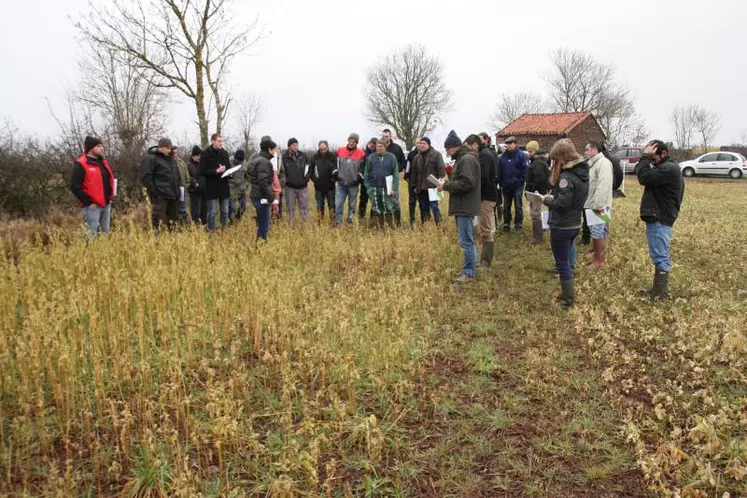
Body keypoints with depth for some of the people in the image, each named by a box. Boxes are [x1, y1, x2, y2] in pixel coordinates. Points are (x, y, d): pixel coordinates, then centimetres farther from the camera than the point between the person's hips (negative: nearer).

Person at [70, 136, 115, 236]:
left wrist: (110, 197, 13)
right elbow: (75, 187, -14)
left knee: (105, 233, 14)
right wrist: (88, 202, -16)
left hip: (106, 205, 8)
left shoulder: (103, 162, 15)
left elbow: (109, 180, 26)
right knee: (92, 235, -7)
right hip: (92, 206, -8)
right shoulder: (81, 164, -9)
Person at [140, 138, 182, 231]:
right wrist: (154, 193, -17)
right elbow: (145, 177, -13)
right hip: (160, 196, -8)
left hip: (173, 195, 8)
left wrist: (178, 189, 18)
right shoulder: (150, 159, -6)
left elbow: (177, 175, 29)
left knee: (172, 221, 12)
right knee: (158, 221, -10)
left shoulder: (171, 158, 19)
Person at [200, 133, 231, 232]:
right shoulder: (206, 154, -8)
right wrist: (216, 171, -20)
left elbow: (229, 168, 18)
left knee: (225, 211, 11)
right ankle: (211, 231, 11)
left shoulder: (224, 153, 8)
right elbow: (202, 172, -12)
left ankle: (224, 230, 22)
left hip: (224, 187, 5)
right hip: (212, 188, -5)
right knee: (212, 213, 2)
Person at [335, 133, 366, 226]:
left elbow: (363, 168, 2)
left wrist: (358, 178, -4)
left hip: (353, 185, -1)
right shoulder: (340, 151, 2)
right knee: (338, 204, -3)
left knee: (352, 205, 10)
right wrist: (336, 175, 6)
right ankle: (337, 222, 5)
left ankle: (350, 221, 23)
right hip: (341, 184, 1)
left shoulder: (361, 154, -5)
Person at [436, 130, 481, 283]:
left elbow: (466, 184, -25)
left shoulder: (467, 159, -17)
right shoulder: (461, 158, 17)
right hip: (462, 206, 11)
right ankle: (469, 268, 24)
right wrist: (448, 182, 7)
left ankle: (470, 273, 2)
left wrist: (446, 186, -16)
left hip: (465, 207, -11)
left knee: (466, 241, -5)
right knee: (466, 240, 16)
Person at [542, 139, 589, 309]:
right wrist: (554, 196, 6)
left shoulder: (566, 176, -23)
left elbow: (562, 204, -26)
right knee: (566, 261, 23)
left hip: (561, 226, -9)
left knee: (562, 264, 3)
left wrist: (547, 199, -9)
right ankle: (568, 293, 35)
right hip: (574, 224, 9)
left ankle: (568, 301, 12)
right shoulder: (582, 171, 6)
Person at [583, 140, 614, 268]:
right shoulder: (593, 163, 17)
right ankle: (596, 259, 25)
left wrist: (598, 206, -27)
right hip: (591, 206, 10)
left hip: (598, 207, -10)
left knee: (598, 234, -3)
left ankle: (600, 262, 5)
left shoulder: (603, 163, -16)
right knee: (595, 233, 16)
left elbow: (603, 187, -24)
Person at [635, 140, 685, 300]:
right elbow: (646, 175, 14)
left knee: (660, 256, -6)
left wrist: (645, 156, -17)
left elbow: (644, 177, -23)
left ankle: (660, 293, -1)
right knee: (660, 255, 16)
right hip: (658, 218, 11)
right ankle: (660, 288, 25)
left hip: (660, 220, -11)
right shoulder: (665, 167, 18)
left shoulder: (669, 168, -18)